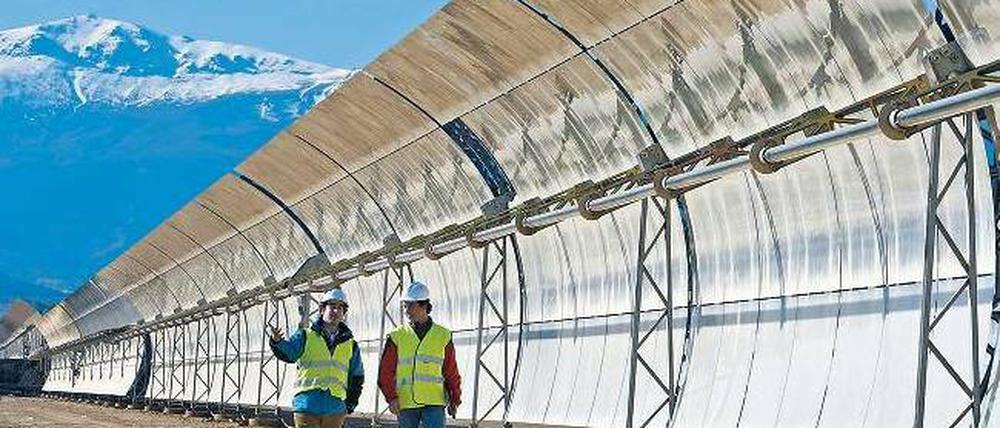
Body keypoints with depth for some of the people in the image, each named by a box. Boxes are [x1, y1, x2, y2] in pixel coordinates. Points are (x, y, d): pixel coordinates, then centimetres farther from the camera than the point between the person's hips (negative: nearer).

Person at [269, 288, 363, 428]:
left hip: (335, 409, 3)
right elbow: (288, 353, -12)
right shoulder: (305, 336, 5)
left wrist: (351, 403, 8)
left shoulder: (350, 345, 14)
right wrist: (277, 342, -33)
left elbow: (357, 377, 19)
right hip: (307, 406, -3)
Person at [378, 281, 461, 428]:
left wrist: (455, 399, 3)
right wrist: (391, 397, -9)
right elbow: (386, 372, 4)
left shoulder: (443, 336, 8)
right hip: (405, 404, 1)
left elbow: (451, 372, 11)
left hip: (434, 403, -1)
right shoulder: (397, 337, 7)